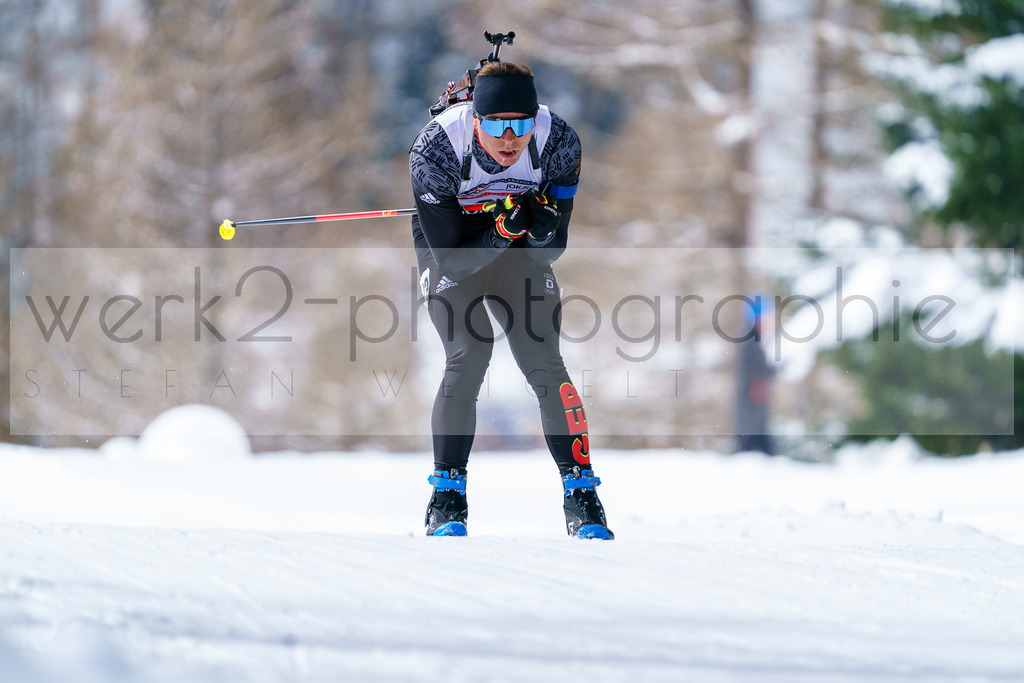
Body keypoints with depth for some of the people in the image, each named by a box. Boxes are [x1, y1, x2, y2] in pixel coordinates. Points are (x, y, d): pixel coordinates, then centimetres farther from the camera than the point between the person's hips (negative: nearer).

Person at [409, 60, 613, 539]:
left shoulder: (558, 144, -26)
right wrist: (502, 231, -42)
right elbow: (452, 260, -27)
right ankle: (447, 498, -10)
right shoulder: (434, 152, -33)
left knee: (544, 363, -13)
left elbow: (553, 249, -15)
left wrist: (541, 229, -37)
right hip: (451, 250, -2)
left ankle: (581, 495, -2)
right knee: (469, 354, -21)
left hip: (519, 252, 2)